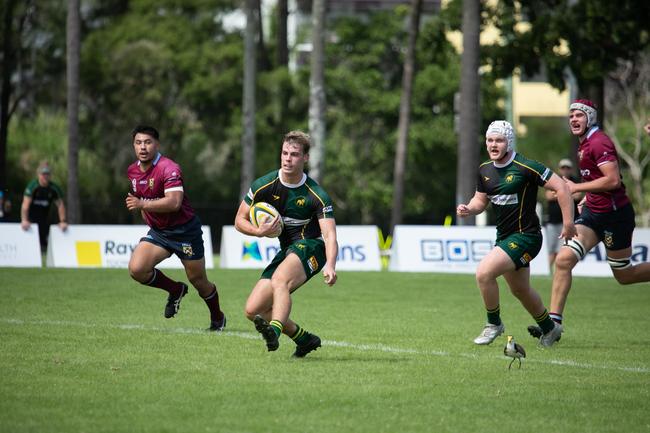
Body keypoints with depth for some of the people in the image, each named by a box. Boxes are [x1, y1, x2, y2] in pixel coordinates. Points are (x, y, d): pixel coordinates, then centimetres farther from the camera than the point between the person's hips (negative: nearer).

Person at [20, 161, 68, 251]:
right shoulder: (32, 186, -17)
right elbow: (25, 204, -25)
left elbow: (60, 205, 1)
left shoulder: (54, 188, -5)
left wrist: (63, 221, -8)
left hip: (44, 219, 4)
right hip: (31, 219, -4)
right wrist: (24, 221, -36)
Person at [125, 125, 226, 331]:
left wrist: (142, 204, -36)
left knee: (198, 280, 5)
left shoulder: (169, 169, -22)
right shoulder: (132, 171, 4)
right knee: (136, 269, -17)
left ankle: (218, 318, 33)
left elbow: (174, 202, -35)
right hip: (158, 232, 6)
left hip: (184, 231, -6)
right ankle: (176, 290, 10)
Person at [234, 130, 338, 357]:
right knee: (253, 310, -3)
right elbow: (240, 220, 4)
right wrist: (259, 231, -19)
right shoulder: (264, 185, -5)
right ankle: (304, 339, 12)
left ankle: (274, 331, -58)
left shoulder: (316, 195, -16)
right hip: (287, 250, 6)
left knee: (279, 281, -37)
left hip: (311, 247, -6)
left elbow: (329, 234, -24)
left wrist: (330, 266, -43)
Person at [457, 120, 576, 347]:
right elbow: (481, 200, 16)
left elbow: (561, 187, -17)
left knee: (484, 273, -22)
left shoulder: (525, 167, -18)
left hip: (525, 236, -8)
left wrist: (568, 223, -18)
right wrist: (468, 209, -8)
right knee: (520, 290, 21)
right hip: (504, 236, 8)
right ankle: (549, 328, 44)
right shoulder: (485, 170, 4)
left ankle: (494, 324, -1)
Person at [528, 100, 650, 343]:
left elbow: (613, 180, -25)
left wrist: (577, 188, -18)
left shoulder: (598, 142, -17)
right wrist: (587, 198, 15)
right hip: (593, 213, 9)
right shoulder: (584, 144, 13)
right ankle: (553, 321, -9)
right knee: (563, 259, -9)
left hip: (615, 215, -9)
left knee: (624, 275, 4)